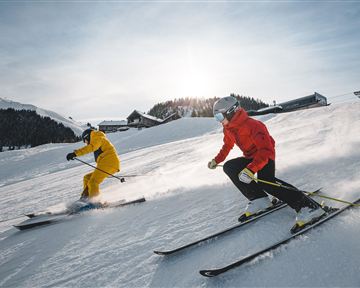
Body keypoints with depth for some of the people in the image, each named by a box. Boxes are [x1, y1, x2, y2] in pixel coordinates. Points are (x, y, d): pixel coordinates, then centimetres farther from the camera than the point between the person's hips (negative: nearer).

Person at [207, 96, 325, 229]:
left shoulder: (252, 125, -27)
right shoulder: (228, 129, 1)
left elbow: (266, 150, -35)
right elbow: (227, 146, 21)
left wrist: (251, 169, -45)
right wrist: (216, 160, 17)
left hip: (266, 156, -9)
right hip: (250, 157, 9)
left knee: (265, 182, -33)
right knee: (229, 167, -10)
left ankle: (308, 207, -30)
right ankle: (259, 200, -14)